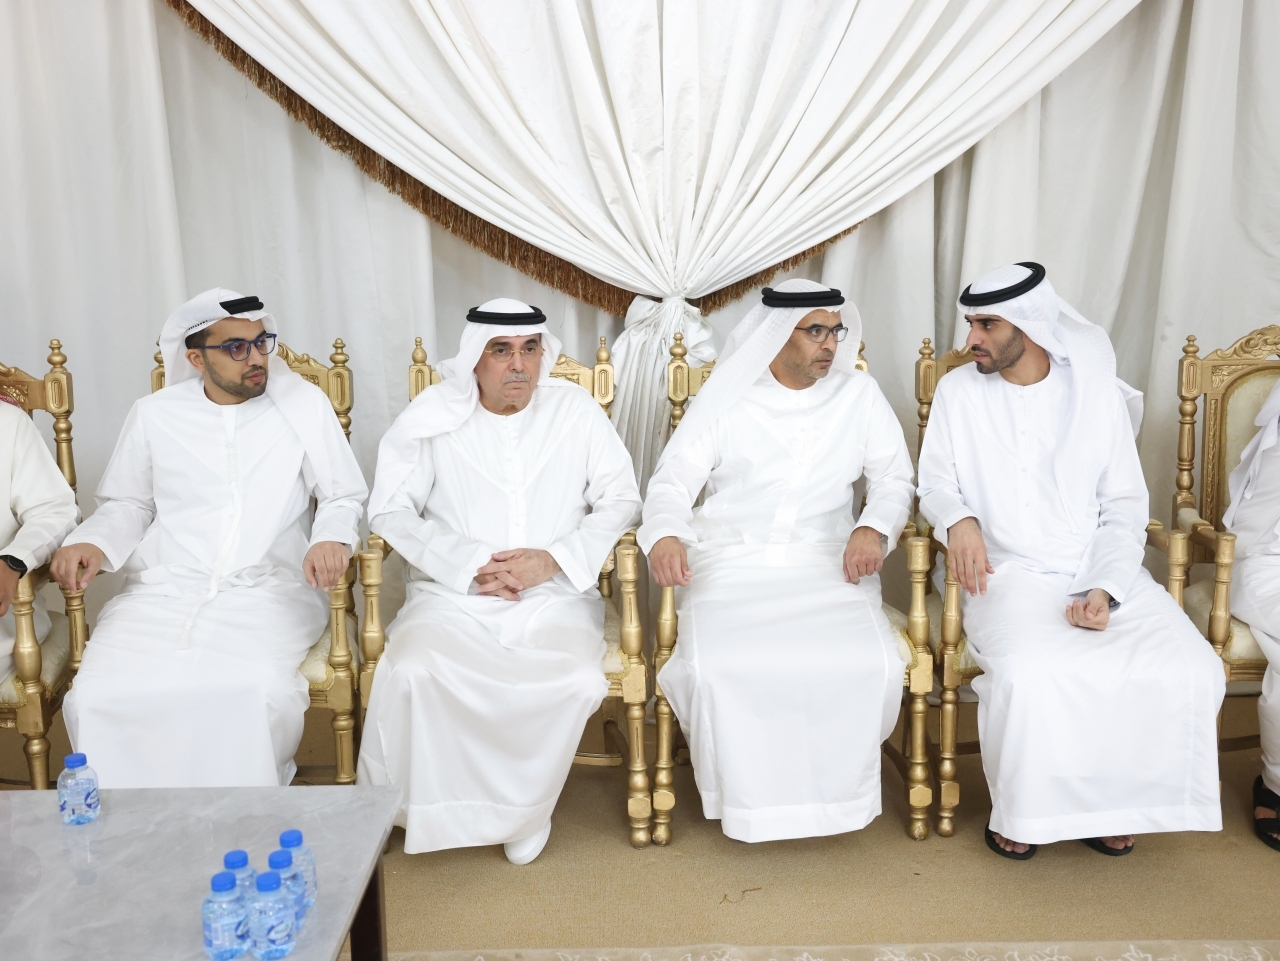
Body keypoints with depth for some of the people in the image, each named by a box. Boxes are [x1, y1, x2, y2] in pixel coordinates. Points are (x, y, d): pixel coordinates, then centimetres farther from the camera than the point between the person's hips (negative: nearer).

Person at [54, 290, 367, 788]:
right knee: (97, 698, -23)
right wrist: (92, 543, 0)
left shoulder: (304, 403, 6)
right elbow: (128, 503, 21)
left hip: (266, 592, -2)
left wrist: (331, 538, -13)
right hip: (161, 592, 3)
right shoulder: (154, 414, 12)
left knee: (257, 692, -32)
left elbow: (343, 496, 8)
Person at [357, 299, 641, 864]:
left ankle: (519, 816, -3)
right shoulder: (431, 416, 5)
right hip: (453, 595, 0)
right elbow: (390, 511, 1)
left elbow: (620, 499, 6)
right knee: (414, 672, -32)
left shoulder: (575, 410, 7)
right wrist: (470, 566, -12)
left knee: (578, 683, -29)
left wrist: (554, 559, -10)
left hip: (554, 595, 1)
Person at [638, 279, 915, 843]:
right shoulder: (726, 396, 4)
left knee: (869, 665, -27)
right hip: (730, 559, -1)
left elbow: (894, 477, 10)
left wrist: (873, 528, -13)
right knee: (721, 669, -30)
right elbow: (673, 478, 1)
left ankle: (833, 789, 1)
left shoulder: (859, 395, 9)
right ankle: (748, 797, -2)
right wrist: (666, 534, -22)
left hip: (827, 562, 1)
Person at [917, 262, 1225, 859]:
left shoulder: (1097, 390, 4)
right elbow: (936, 480, 8)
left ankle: (1114, 800, 5)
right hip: (1008, 574, -2)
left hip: (1101, 570, 2)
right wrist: (958, 519, -17)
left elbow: (1124, 505, 4)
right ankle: (1022, 810, -3)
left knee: (1191, 672, -20)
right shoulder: (958, 391, 3)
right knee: (1029, 676, -32)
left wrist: (1106, 590, -12)